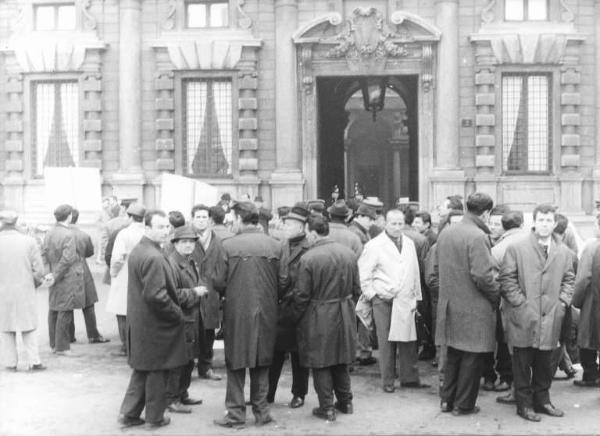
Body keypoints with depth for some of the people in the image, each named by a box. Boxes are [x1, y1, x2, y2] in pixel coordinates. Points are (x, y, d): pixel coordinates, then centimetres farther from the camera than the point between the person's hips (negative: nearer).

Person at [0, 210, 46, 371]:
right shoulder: (29, 241, -6)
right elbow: (39, 270, -7)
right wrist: (35, 283, 10)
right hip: (25, 292, 0)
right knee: (29, 329, 10)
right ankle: (33, 361, 5)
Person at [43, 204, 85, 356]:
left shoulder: (49, 234, 8)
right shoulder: (69, 235, -17)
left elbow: (44, 254, 8)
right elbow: (67, 259, -21)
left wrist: (50, 272, 3)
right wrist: (56, 276, -13)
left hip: (56, 280, 8)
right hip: (68, 280, -8)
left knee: (53, 310, 13)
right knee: (65, 311, -4)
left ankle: (54, 344, 22)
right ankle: (62, 347, -1)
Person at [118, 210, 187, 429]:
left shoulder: (136, 251, 8)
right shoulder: (153, 258, -23)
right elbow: (156, 296, -28)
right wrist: (177, 313, -14)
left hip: (139, 321, 9)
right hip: (156, 323, -9)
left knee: (142, 368, 19)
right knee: (158, 370, 7)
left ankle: (129, 413, 22)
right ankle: (155, 417, 20)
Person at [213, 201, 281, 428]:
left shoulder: (228, 245, -11)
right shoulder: (274, 245, -4)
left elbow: (220, 282, -8)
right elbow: (281, 281, 0)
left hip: (237, 311, -3)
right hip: (266, 313, 3)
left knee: (236, 364, 9)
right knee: (261, 363, 14)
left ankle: (236, 413, 12)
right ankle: (261, 411, 20)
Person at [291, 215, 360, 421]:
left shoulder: (308, 258, -18)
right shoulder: (349, 253, -1)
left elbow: (302, 294, -14)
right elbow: (356, 289, 6)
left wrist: (296, 316, 2)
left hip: (319, 318, -6)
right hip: (344, 316, 6)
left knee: (321, 364, 7)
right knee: (341, 361, 20)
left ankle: (327, 407, 11)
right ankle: (345, 402, 29)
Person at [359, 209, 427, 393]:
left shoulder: (409, 243, 12)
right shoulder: (374, 245, -4)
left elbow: (415, 272, 15)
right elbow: (364, 273, -2)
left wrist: (416, 297, 12)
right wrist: (371, 294, -5)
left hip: (406, 301, 4)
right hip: (384, 301, -4)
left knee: (408, 340, 5)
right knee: (386, 342, 0)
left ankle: (409, 378, 16)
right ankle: (388, 381, 10)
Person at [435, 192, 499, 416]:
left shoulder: (445, 233, 6)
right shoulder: (477, 237, -19)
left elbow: (438, 265, 14)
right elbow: (482, 275, -22)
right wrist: (496, 294, -7)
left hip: (449, 304, 7)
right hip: (473, 308, -7)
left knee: (453, 354, 19)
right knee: (471, 357, 6)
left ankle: (447, 399, 27)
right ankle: (463, 404, 14)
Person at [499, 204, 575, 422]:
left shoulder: (563, 252, 8)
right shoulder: (516, 248, -3)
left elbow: (568, 279, 16)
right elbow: (507, 279, -3)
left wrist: (562, 301, 3)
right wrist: (520, 303, -9)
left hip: (551, 318, 4)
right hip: (523, 318, -3)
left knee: (545, 363, 12)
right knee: (523, 363, 3)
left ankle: (542, 400, 26)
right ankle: (524, 403, 13)